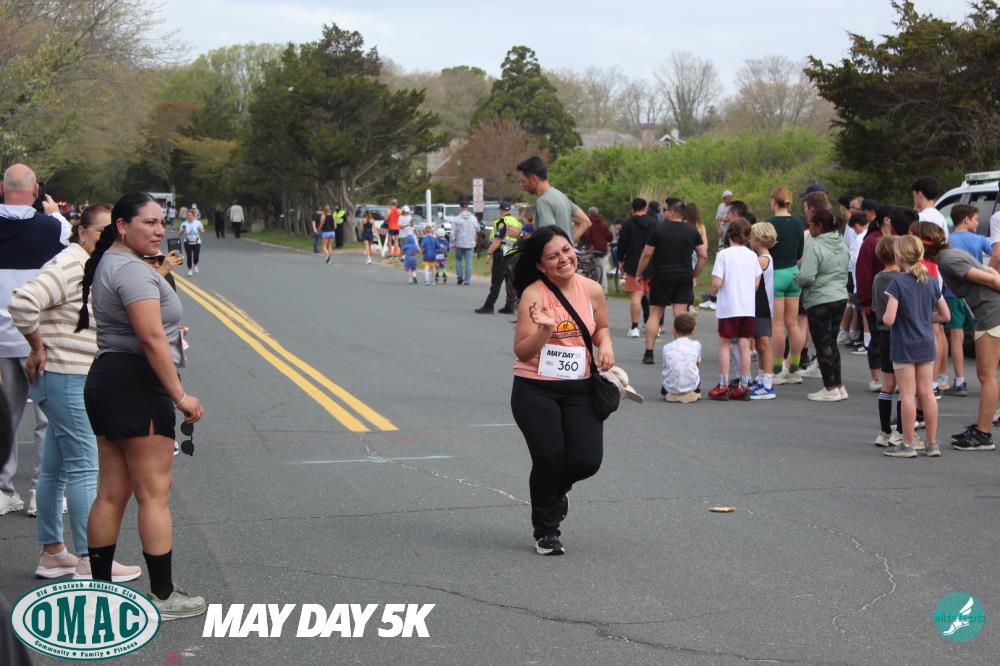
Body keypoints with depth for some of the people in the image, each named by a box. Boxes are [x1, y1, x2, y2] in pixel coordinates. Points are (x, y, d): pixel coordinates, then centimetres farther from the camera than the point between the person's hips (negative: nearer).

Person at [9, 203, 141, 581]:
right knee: (84, 468, -8)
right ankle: (89, 561, -4)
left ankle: (51, 554, 22)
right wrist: (38, 349, -19)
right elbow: (23, 303, -28)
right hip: (65, 379, -10)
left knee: (55, 469, 14)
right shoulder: (69, 266, -17)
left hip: (81, 380, 10)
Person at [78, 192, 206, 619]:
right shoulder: (133, 270, -15)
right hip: (137, 384, -10)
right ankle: (163, 597, 1)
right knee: (154, 494, -4)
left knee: (111, 494, 12)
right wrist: (180, 395, -20)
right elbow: (152, 339, -23)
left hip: (105, 380, 10)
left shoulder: (108, 264, 18)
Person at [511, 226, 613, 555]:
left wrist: (605, 345, -3)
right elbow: (522, 352, -13)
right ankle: (545, 531, 13)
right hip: (535, 389, -3)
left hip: (580, 388, 3)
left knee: (587, 460, -7)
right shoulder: (534, 295, -12)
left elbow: (601, 326, 19)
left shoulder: (592, 290, 0)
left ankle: (557, 490, 32)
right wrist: (544, 330, -31)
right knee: (549, 456, -14)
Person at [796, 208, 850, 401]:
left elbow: (807, 276, -24)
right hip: (841, 298, 8)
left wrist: (797, 279, -5)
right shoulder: (842, 246, 9)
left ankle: (830, 389, 4)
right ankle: (839, 386, 19)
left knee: (823, 344, 1)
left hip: (820, 302, -8)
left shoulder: (815, 246, -18)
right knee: (831, 342, 17)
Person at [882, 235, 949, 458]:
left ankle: (907, 445, 6)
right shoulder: (931, 283, 2)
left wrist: (883, 316, 0)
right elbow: (945, 315, 7)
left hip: (904, 346, -5)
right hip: (926, 345, 5)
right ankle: (932, 444, 13)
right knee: (927, 393, 9)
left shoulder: (898, 284, -15)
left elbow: (889, 319, -21)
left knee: (908, 395, 0)